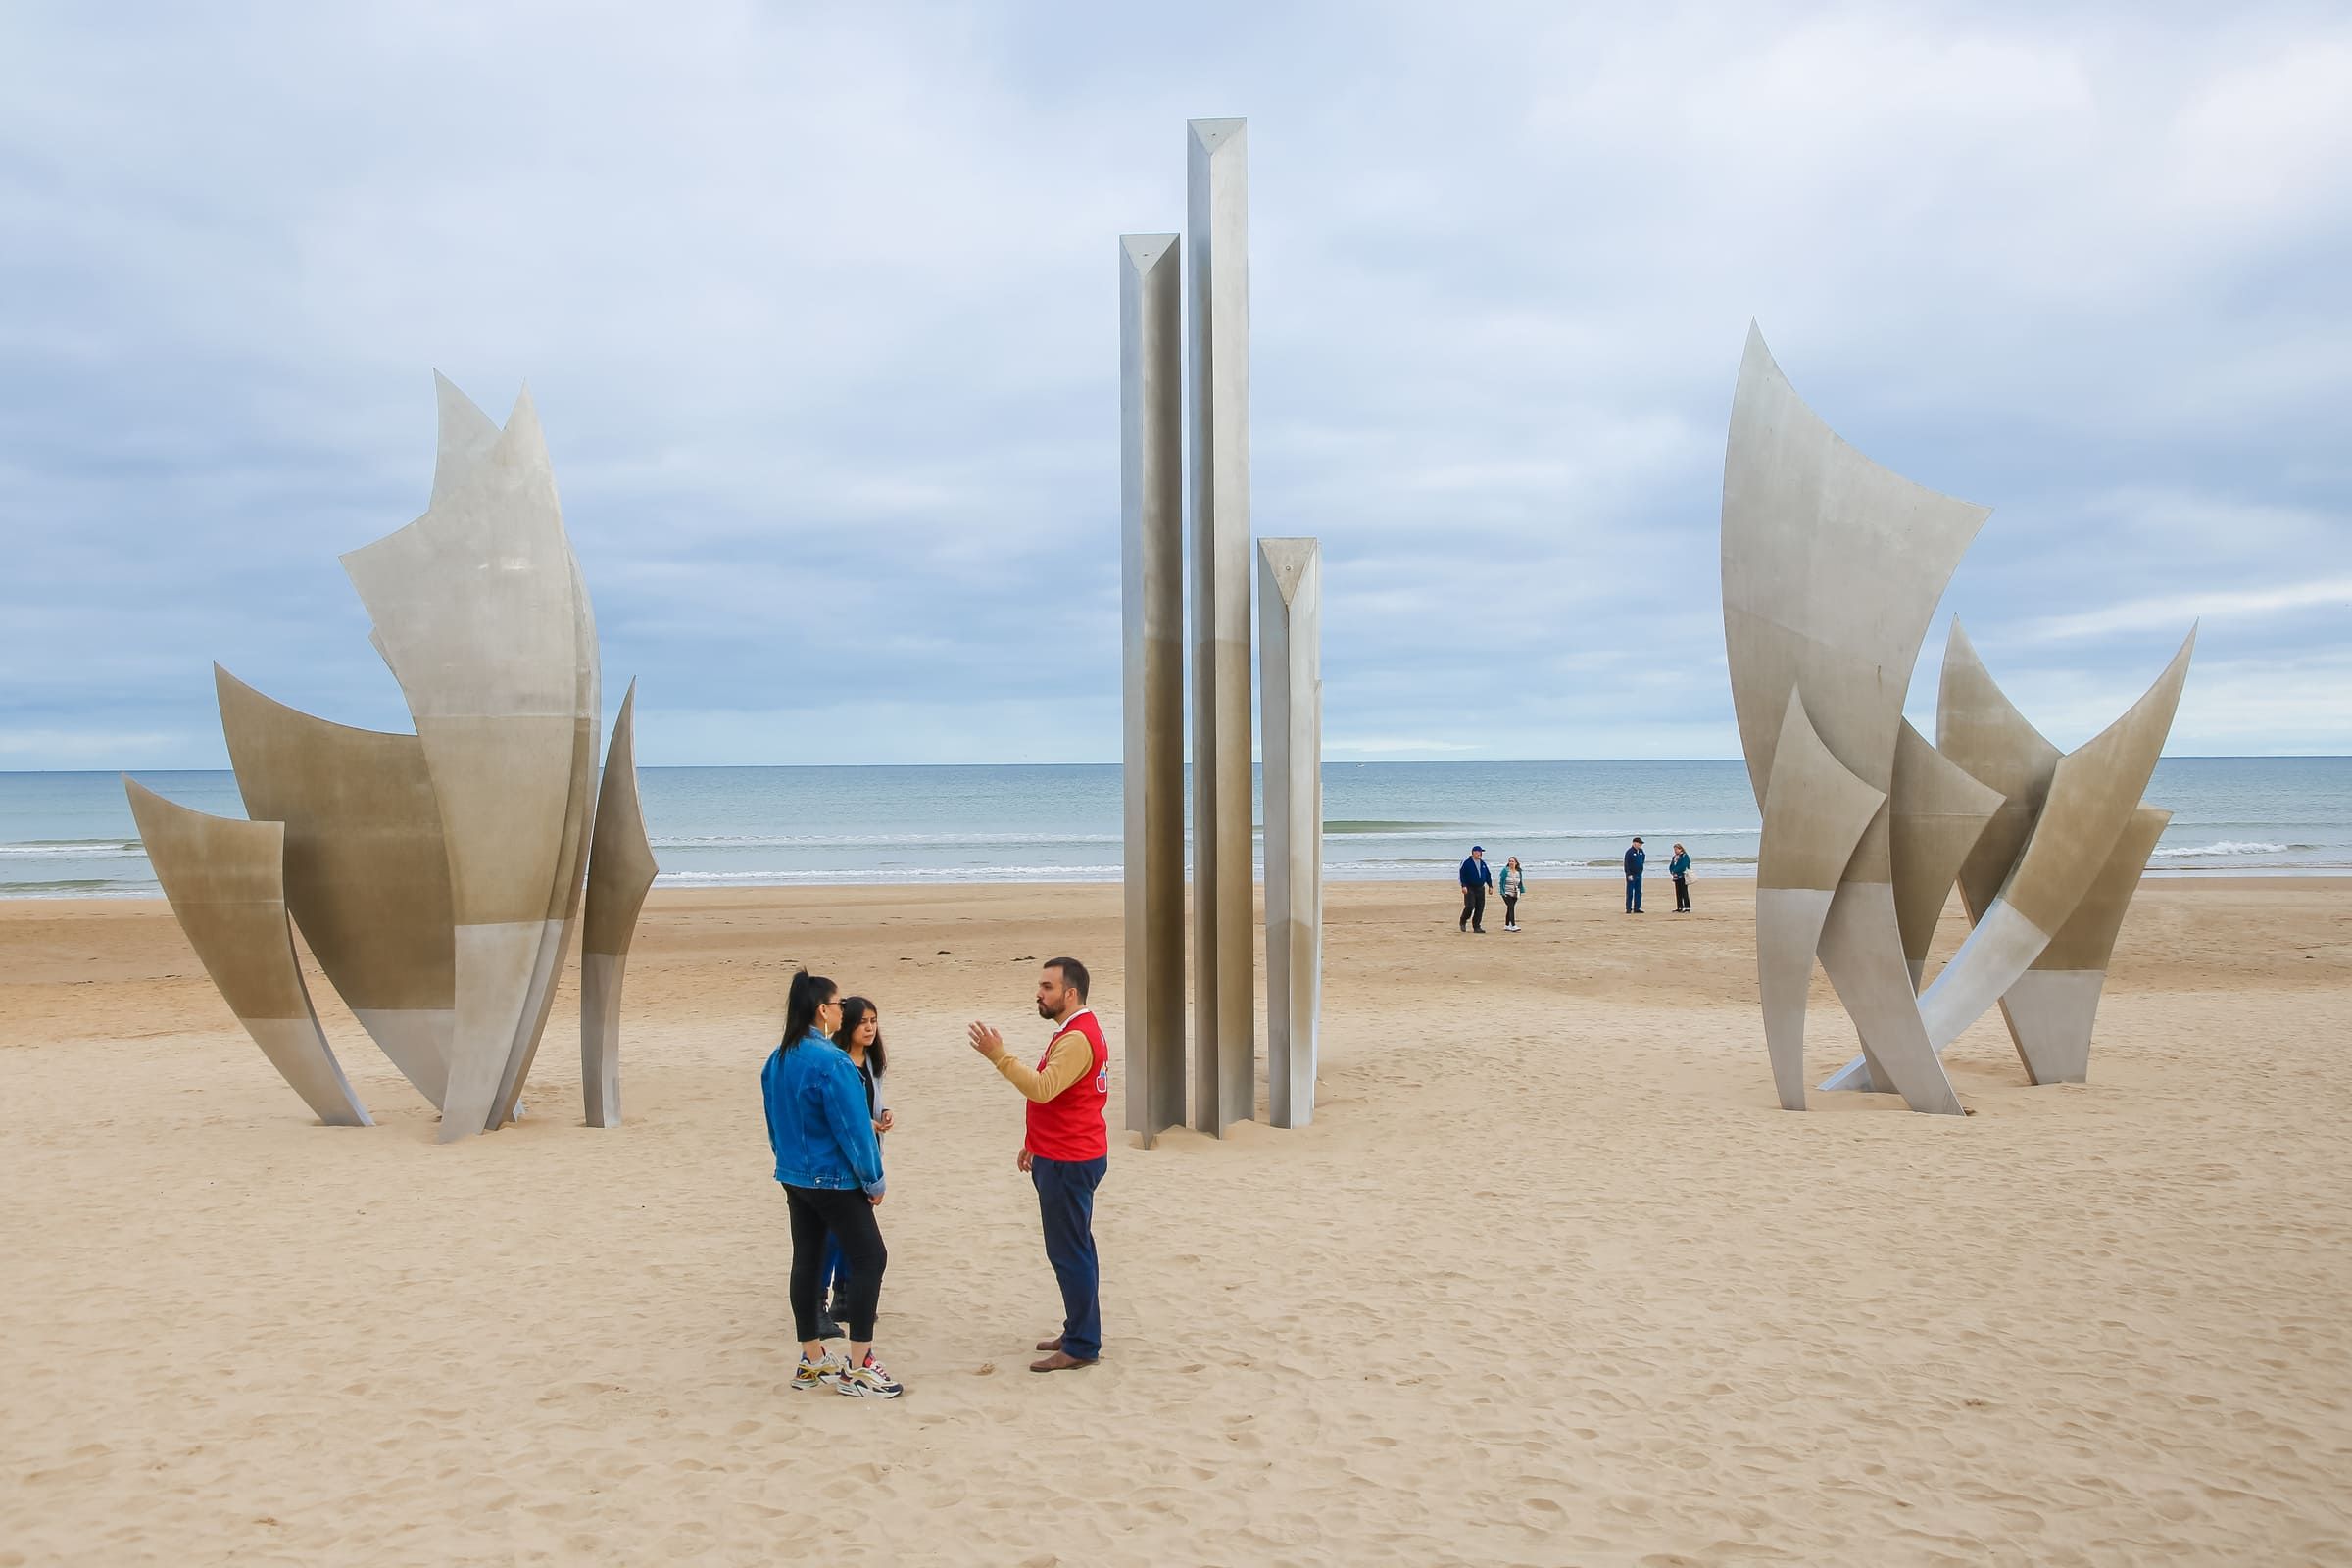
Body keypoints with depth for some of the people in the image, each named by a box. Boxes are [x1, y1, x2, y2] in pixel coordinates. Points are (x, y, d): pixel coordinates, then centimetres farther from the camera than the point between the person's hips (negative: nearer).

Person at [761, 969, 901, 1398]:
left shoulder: (777, 1060, 5)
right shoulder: (830, 1062, -22)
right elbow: (853, 1127, -19)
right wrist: (874, 1180, -9)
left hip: (794, 1177, 9)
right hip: (834, 1180, -9)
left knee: (807, 1261, 13)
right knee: (870, 1258, -1)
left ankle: (812, 1361, 20)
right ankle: (857, 1368, -2)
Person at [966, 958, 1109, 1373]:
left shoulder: (1077, 1039, -20)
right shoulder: (1074, 1032, 15)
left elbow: (1043, 1089, -32)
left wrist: (1000, 1056, -32)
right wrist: (1035, 1143, 23)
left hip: (1069, 1163, -11)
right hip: (1062, 1156, 11)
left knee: (1070, 1252, -6)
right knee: (1071, 1250, 17)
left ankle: (1082, 1347, 0)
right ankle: (1078, 1331, 26)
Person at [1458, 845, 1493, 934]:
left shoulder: (1483, 863, 13)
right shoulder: (1467, 863, -5)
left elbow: (1488, 875, 19)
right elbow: (1462, 875, -10)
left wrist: (1490, 885, 12)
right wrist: (1463, 886, -19)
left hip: (1480, 888, 6)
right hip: (1470, 888, -6)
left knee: (1480, 908, 1)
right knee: (1470, 906, -15)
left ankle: (1477, 927, 8)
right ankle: (1463, 922, 10)